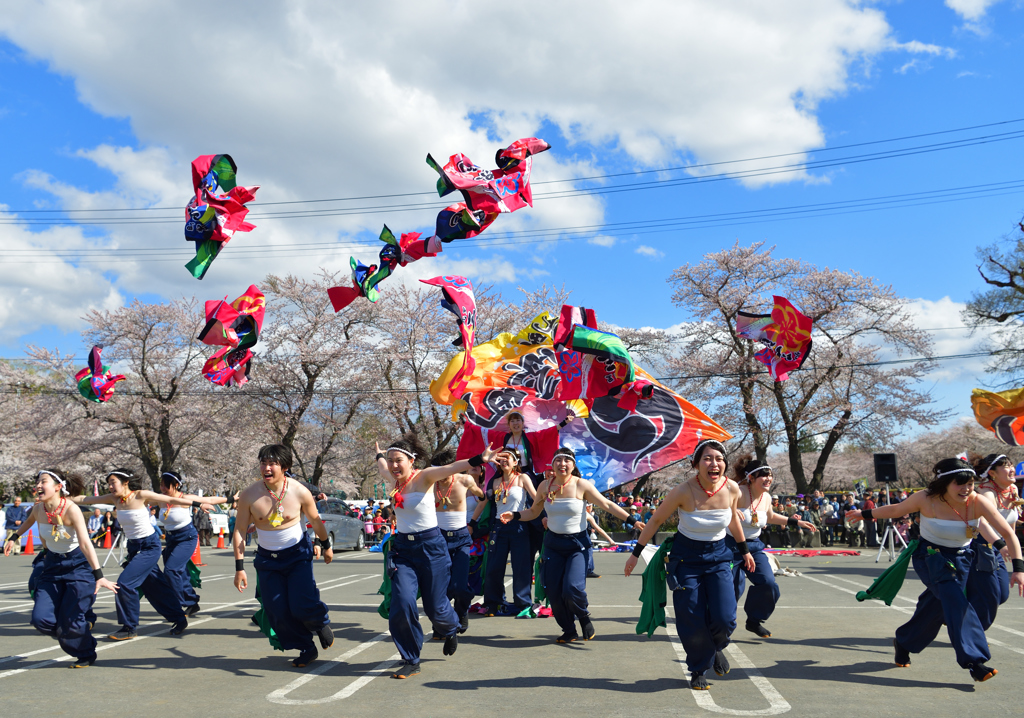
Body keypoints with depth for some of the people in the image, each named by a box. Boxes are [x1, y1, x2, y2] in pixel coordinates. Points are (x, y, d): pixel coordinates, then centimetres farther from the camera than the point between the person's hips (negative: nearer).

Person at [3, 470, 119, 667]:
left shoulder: (71, 510, -24)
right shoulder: (38, 508, -8)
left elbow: (85, 543, -34)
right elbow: (29, 520, 20)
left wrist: (98, 575, -40)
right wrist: (13, 538, 18)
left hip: (78, 565, -5)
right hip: (53, 565, 5)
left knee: (70, 620, -10)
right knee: (41, 619, -8)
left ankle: (86, 655, 17)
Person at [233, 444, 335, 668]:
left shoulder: (299, 492, -16)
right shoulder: (249, 494, -16)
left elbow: (315, 520, 2)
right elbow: (239, 531, -8)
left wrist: (326, 546, 14)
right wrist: (239, 567, -10)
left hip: (298, 553, -2)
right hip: (267, 558, 2)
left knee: (302, 605, -15)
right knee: (277, 611, -2)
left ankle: (321, 622, 21)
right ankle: (306, 649, 19)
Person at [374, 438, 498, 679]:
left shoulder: (423, 477, -11)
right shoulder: (394, 479, 5)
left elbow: (450, 468, -31)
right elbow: (382, 467, 30)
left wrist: (479, 459, -46)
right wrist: (379, 454, 50)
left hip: (429, 545, -4)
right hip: (402, 548, 4)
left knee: (435, 607, 4)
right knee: (402, 603, -13)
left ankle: (451, 630, 42)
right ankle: (411, 661, 3)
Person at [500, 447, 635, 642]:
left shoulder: (581, 485, -9)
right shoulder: (545, 485, 0)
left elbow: (607, 505, -6)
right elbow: (533, 512, 12)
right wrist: (514, 515, -5)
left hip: (576, 544, -3)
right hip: (553, 543, 4)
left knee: (572, 589, -19)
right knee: (553, 592, 1)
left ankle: (584, 618, 14)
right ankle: (569, 631, 24)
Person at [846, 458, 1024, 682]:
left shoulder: (978, 502, -19)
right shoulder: (926, 499, -20)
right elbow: (897, 510, -1)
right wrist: (866, 514, 8)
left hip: (960, 559, 3)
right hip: (930, 556, -3)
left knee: (936, 606, 9)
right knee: (956, 602, -23)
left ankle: (903, 643, 34)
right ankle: (975, 661, -23)